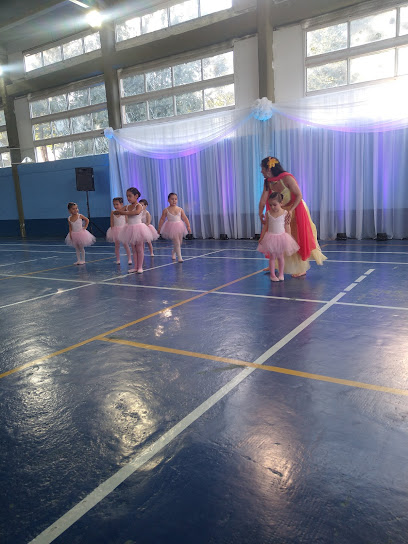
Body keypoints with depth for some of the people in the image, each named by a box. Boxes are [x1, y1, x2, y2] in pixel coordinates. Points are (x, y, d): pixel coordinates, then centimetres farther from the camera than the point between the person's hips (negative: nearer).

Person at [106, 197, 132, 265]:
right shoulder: (113, 213, 2)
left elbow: (127, 222, -3)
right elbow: (112, 223, 2)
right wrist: (112, 230, -5)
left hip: (123, 229, -2)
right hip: (116, 230, 2)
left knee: (125, 244, 0)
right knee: (117, 245, 5)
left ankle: (129, 259, 6)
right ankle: (118, 259, 11)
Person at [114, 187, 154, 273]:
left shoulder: (138, 206, -10)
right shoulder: (127, 207, 8)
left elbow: (137, 212, -34)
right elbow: (116, 212, 2)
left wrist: (124, 212, -32)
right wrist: (117, 212, -23)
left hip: (138, 228, -6)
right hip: (130, 229, 7)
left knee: (139, 249, 1)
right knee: (134, 250, 11)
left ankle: (140, 267, 6)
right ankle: (135, 267, 17)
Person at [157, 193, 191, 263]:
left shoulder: (180, 209, 3)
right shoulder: (166, 210, -4)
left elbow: (185, 218, 4)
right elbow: (162, 219, 2)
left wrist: (188, 226, -3)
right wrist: (159, 228, 0)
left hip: (179, 227, 4)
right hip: (171, 228, -4)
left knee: (180, 242, 14)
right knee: (176, 242, -11)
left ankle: (173, 252, 41)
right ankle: (179, 257, -5)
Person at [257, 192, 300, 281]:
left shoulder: (285, 213, -6)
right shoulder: (268, 213, -1)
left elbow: (287, 227, -2)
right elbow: (265, 226, 6)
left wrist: (288, 238, -4)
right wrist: (261, 237, 5)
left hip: (281, 237, -1)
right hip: (271, 237, 1)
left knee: (280, 257, 8)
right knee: (272, 257, 3)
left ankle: (281, 274, 22)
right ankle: (272, 275, 13)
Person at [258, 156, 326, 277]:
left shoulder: (287, 178, -24)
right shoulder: (267, 182, -4)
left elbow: (299, 195, -24)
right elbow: (263, 199, -9)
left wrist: (291, 211, -34)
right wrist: (260, 213, -22)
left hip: (296, 210, -6)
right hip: (281, 212, 6)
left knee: (298, 240, 0)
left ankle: (301, 270, 11)